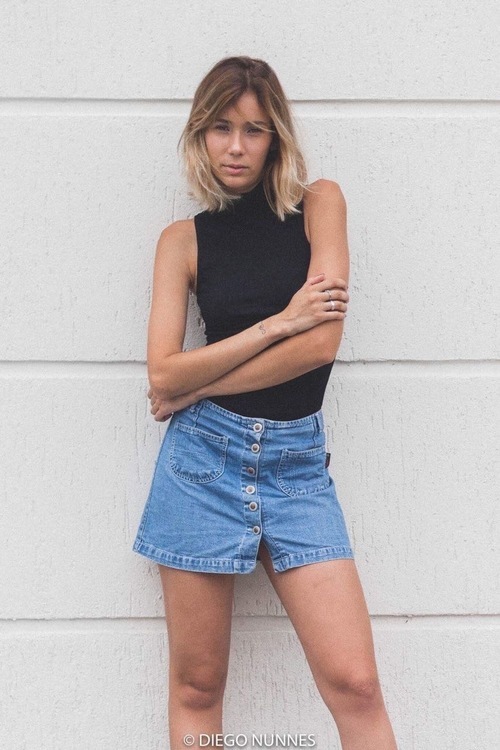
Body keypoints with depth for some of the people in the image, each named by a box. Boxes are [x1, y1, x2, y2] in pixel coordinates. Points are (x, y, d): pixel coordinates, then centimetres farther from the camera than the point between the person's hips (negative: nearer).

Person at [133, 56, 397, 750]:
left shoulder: (319, 204, 3)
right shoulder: (185, 238, 6)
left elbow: (323, 341, -9)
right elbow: (163, 376, -4)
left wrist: (195, 387, -2)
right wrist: (278, 323, -10)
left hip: (297, 459, -1)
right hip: (204, 456, 1)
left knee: (354, 682, -5)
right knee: (197, 686, 6)